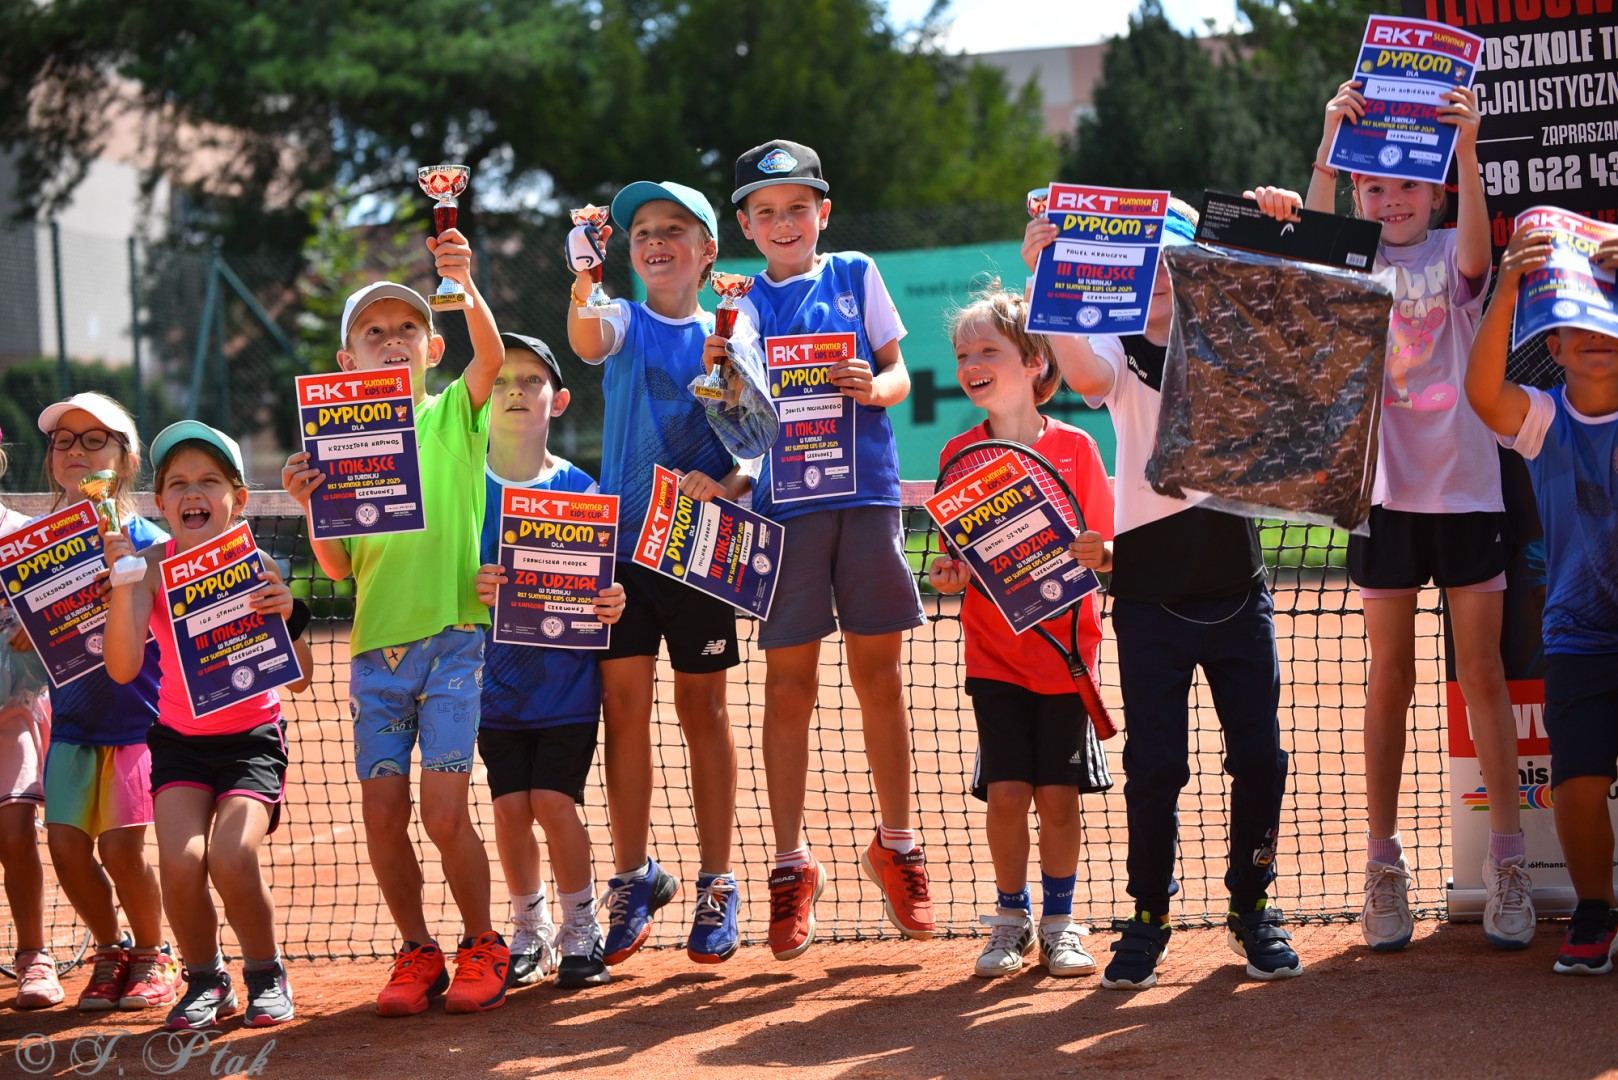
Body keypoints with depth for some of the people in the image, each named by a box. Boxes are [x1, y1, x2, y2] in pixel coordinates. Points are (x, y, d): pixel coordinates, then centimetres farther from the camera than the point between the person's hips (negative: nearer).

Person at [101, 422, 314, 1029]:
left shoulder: (257, 568, -11)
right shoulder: (154, 565, -9)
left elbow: (298, 680, -14)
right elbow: (123, 668, -22)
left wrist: (288, 617, -32)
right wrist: (123, 580, -31)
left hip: (252, 738, -1)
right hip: (180, 739, 1)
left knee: (232, 859, -23)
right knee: (181, 862, -20)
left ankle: (266, 973, 5)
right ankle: (204, 979, 6)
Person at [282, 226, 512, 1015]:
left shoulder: (454, 417, 4)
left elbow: (491, 357, -18)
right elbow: (337, 568, 7)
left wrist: (466, 287, -35)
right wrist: (309, 503, -11)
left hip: (451, 638, -3)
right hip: (375, 647, 3)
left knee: (445, 812, -10)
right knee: (383, 812, 1)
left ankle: (481, 945, 10)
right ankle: (416, 952, 18)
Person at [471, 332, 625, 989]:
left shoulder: (580, 489, -1)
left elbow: (600, 584, 2)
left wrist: (610, 606, -20)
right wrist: (471, 589, -23)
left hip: (566, 682, -1)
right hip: (496, 682, 1)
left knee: (554, 801, -9)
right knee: (510, 807, -2)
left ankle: (581, 932, 8)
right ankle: (528, 933, 18)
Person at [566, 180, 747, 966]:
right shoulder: (625, 326, 4)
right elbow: (588, 342, -21)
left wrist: (723, 486, -17)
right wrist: (583, 283, -41)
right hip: (621, 540, 0)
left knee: (703, 709, 5)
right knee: (623, 708, 0)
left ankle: (715, 885, 12)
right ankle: (633, 877, 12)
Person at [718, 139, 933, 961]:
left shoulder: (856, 276, 10)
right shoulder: (747, 303, 8)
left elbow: (898, 375, 8)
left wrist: (874, 386, -14)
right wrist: (720, 374, -30)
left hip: (866, 491, 1)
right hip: (785, 499, 0)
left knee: (879, 677, 6)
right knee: (788, 685, 0)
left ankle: (896, 845, 20)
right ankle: (790, 864, 7)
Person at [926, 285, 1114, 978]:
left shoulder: (1074, 447, -4)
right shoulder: (959, 454, 1)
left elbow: (1106, 549, -1)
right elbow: (957, 557, 5)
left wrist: (1098, 552, -23)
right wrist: (945, 574, -16)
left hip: (1064, 648, -1)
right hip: (995, 654, 1)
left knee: (1059, 795, 0)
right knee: (1006, 792, -3)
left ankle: (1059, 922, 17)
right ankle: (1011, 920, 14)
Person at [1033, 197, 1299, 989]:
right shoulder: (1120, 353, -2)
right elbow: (1087, 375, -24)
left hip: (1236, 583, 2)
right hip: (1152, 590, -2)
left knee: (1259, 757, 4)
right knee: (1154, 765, 1)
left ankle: (1252, 907, 21)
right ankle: (1148, 916, 15)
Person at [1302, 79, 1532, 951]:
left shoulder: (1454, 258, 2)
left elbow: (1476, 242, -22)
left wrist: (1466, 145, -39)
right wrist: (1331, 139, -36)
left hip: (1465, 487, -1)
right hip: (1386, 492, 1)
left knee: (1482, 674, 2)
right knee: (1389, 679, 5)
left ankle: (1507, 859, 6)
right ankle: (1383, 863, 10)